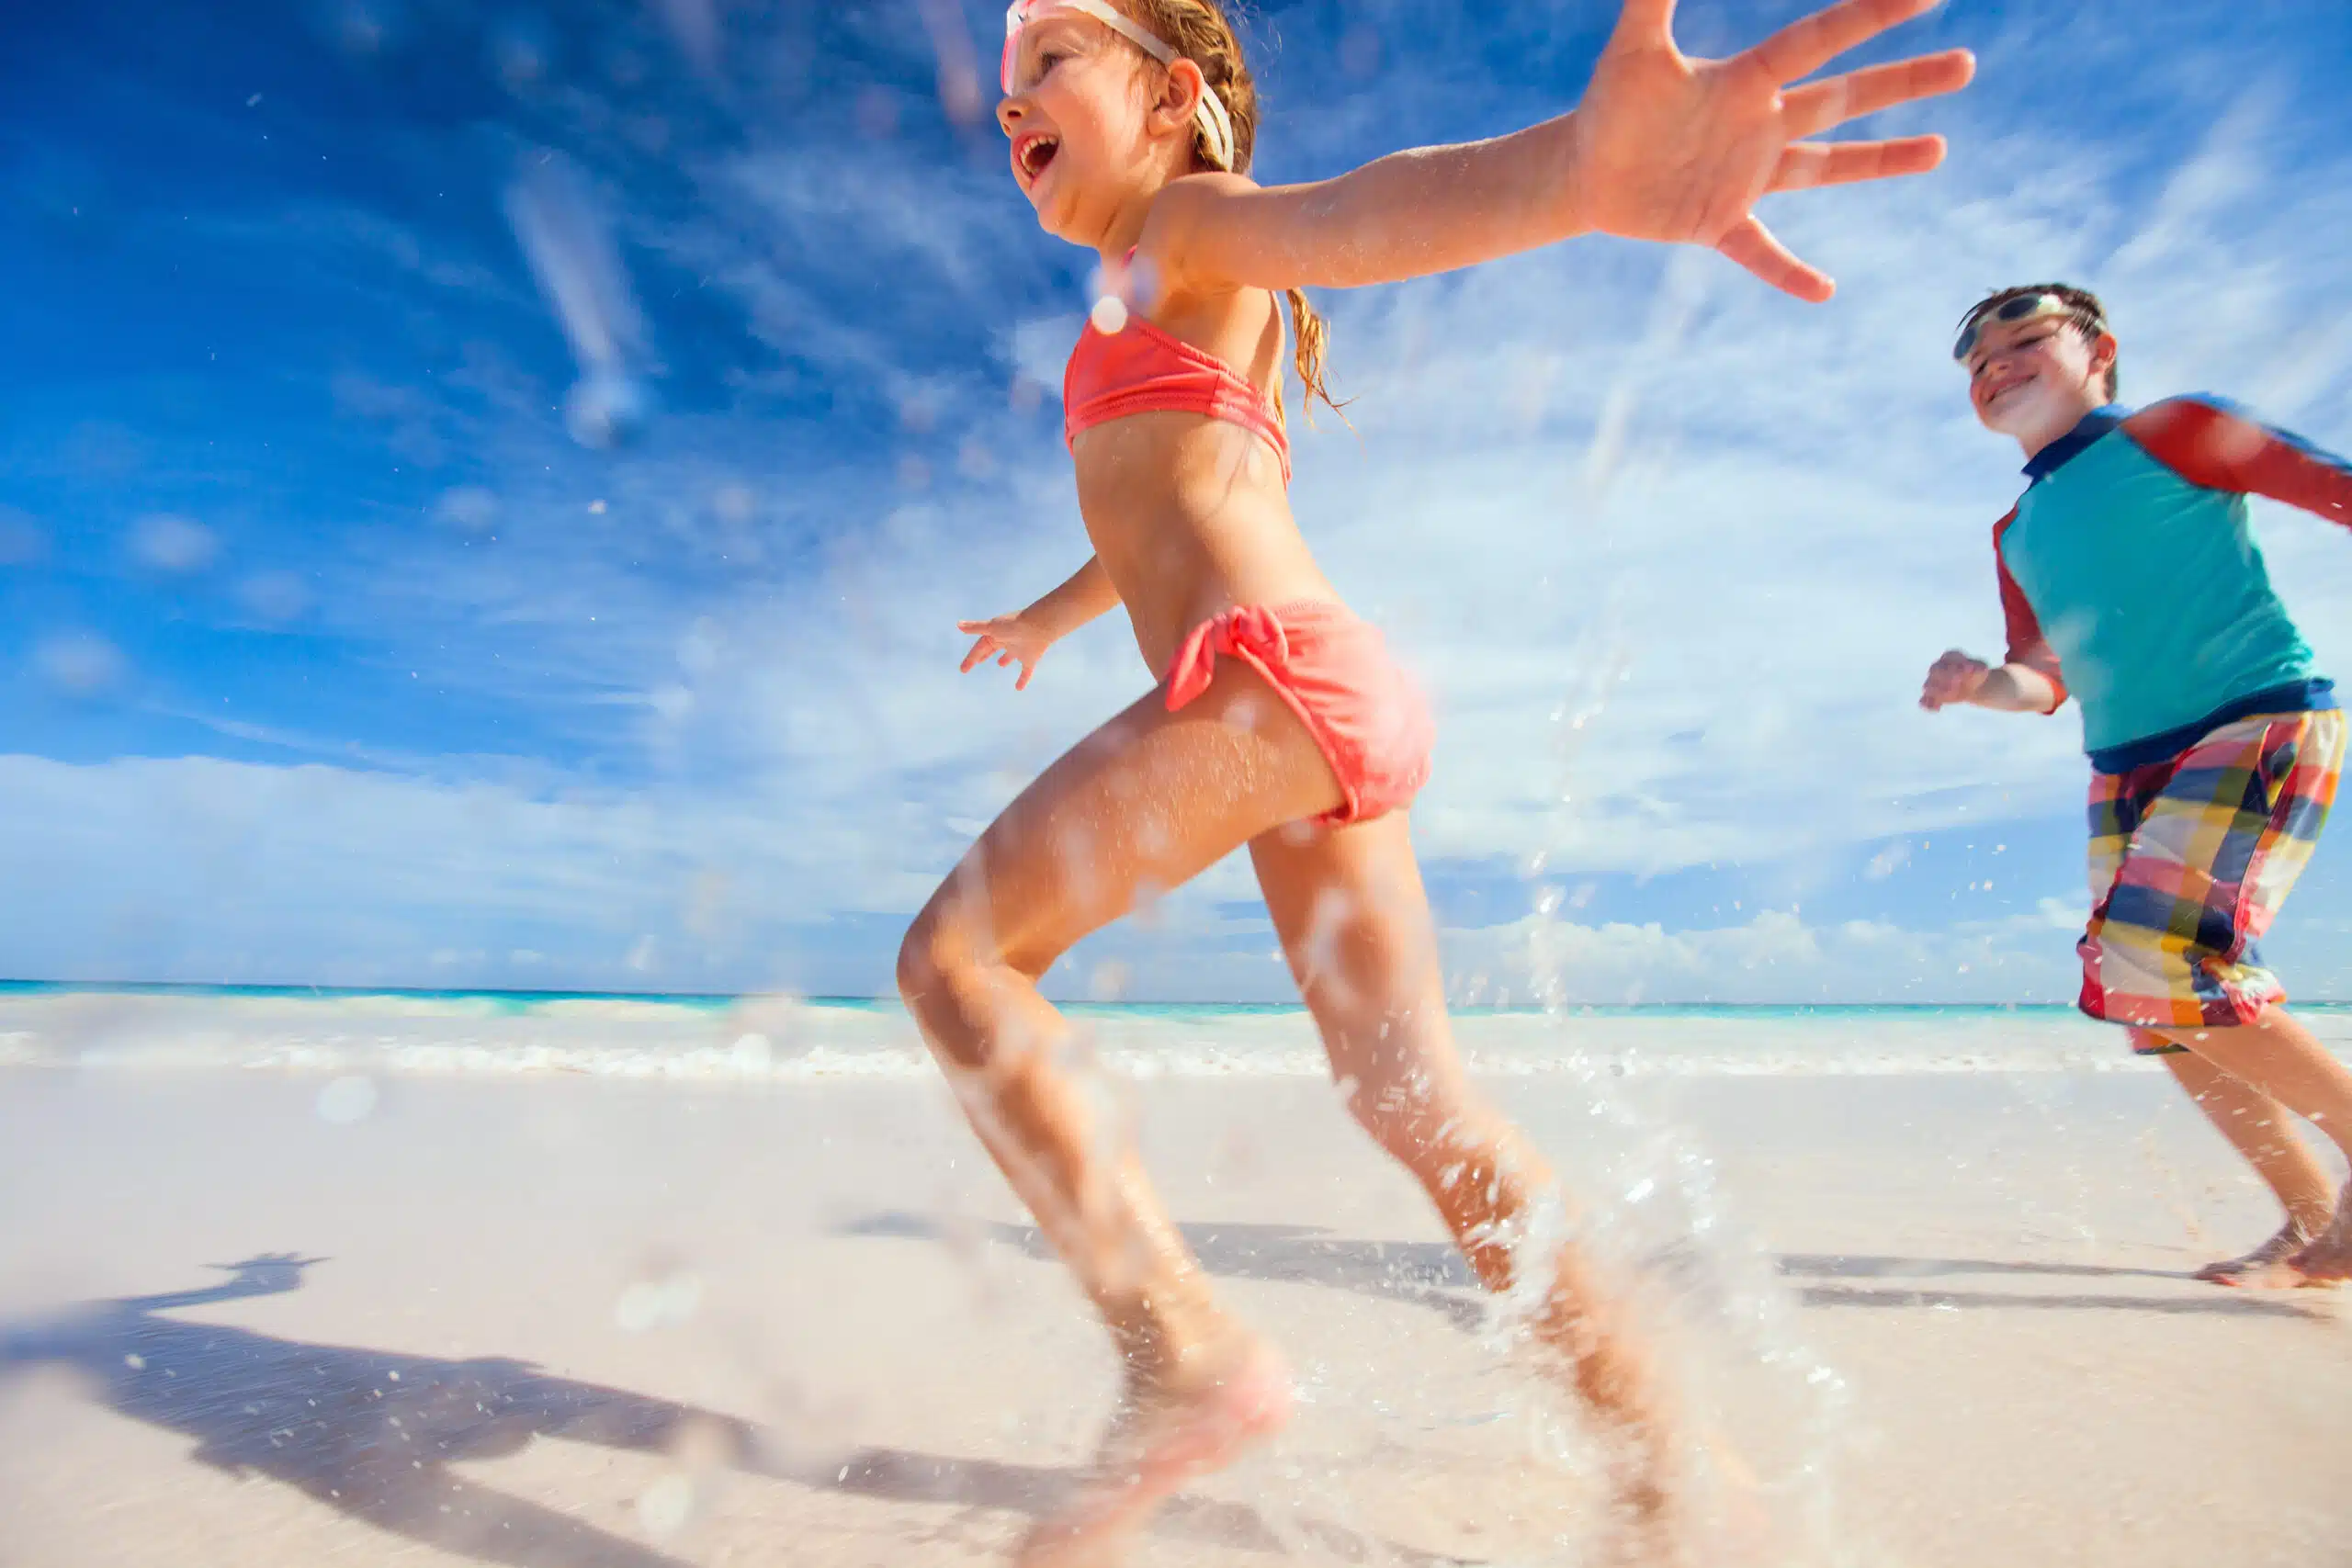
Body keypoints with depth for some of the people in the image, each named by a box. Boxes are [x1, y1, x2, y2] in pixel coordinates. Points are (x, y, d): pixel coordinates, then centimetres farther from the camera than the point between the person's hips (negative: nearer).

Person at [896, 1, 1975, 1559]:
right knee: (1417, 1097, 7)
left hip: (1271, 666, -9)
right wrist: (1049, 616, 63)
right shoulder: (1162, 319, 34)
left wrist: (1581, 165, -38)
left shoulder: (1192, 226, 9)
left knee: (956, 954, -2)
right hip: (1336, 703, 9)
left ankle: (1186, 1355, -8)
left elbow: (1348, 215, -16)